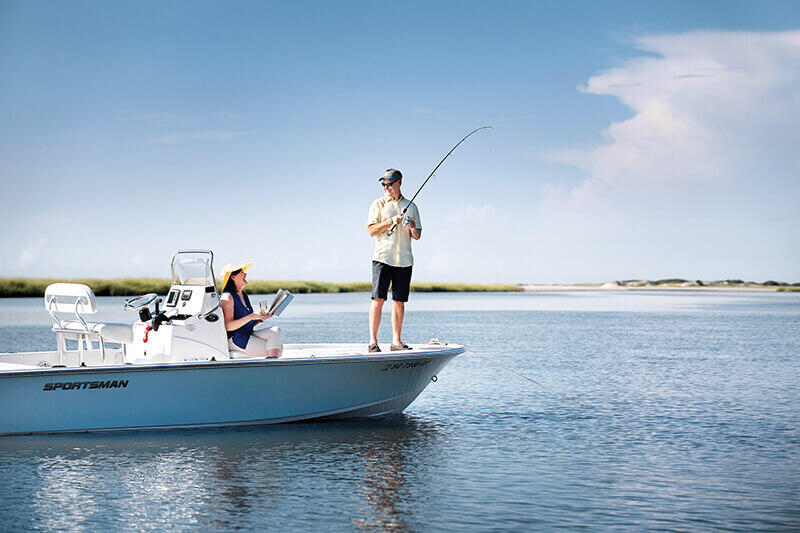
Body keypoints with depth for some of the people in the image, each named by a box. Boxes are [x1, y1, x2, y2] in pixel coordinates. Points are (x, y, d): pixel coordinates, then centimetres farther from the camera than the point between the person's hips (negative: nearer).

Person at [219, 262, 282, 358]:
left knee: (276, 330, -12)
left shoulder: (244, 295, 17)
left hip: (248, 336, 9)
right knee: (273, 350, -17)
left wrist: (264, 317, 6)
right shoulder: (227, 297, -11)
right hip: (235, 341, -9)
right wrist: (251, 316, -25)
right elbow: (229, 326, -20)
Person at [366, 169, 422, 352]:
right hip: (382, 258, -3)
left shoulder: (410, 206, 14)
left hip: (404, 260, 3)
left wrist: (413, 228, -7)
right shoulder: (378, 204, 7)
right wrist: (391, 221, -13)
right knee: (378, 299, -11)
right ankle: (373, 341, -10)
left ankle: (396, 341, 9)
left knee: (399, 301, 4)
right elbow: (371, 230, -2)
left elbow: (417, 236, 16)